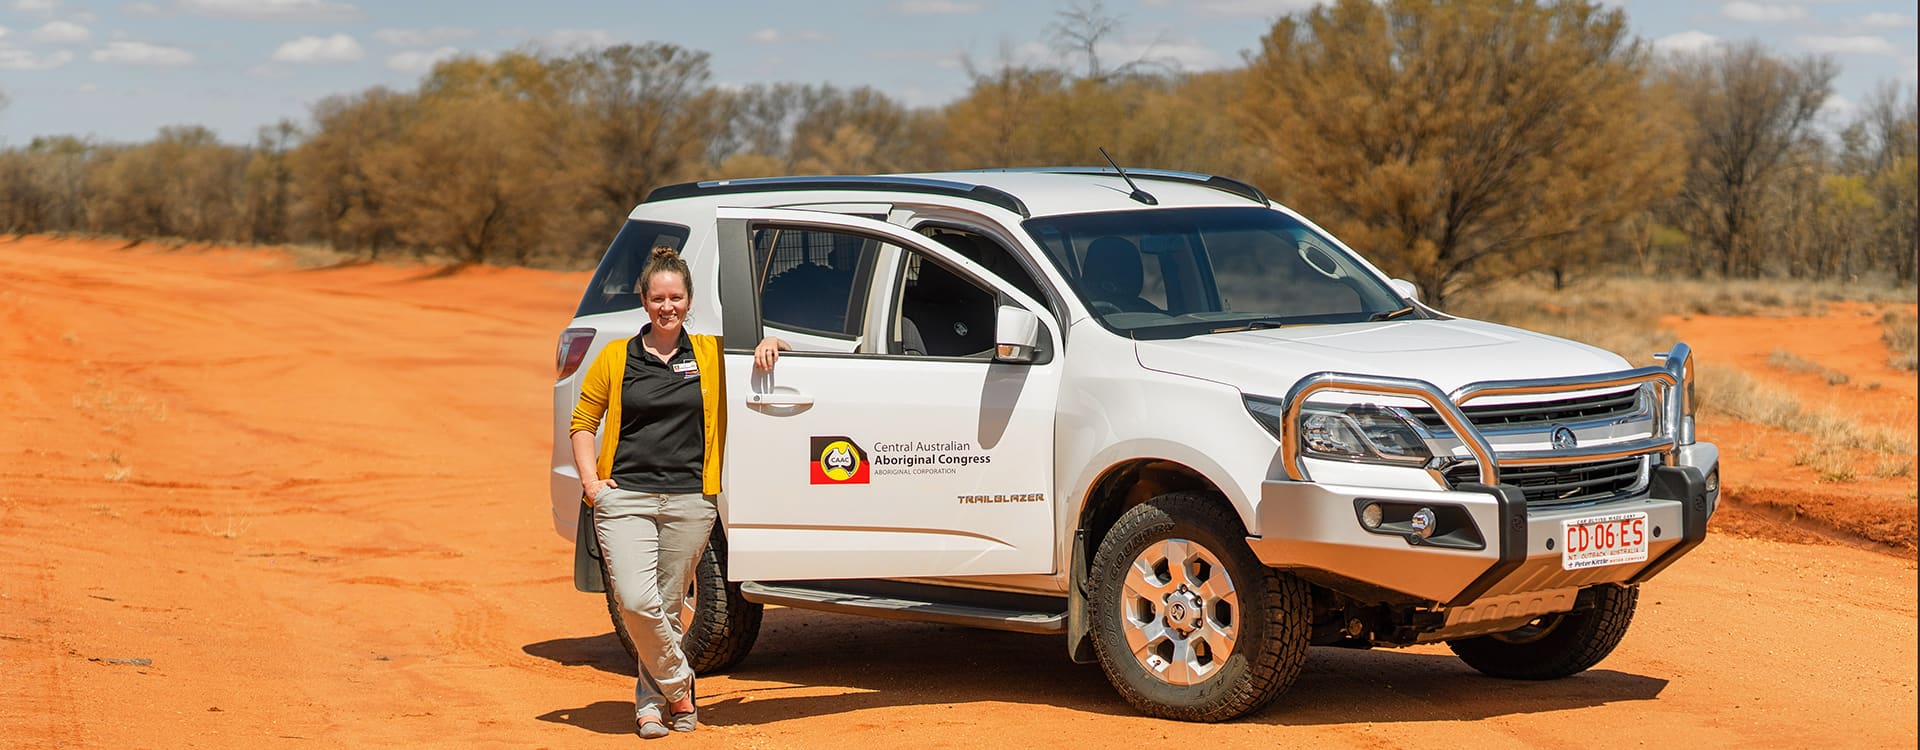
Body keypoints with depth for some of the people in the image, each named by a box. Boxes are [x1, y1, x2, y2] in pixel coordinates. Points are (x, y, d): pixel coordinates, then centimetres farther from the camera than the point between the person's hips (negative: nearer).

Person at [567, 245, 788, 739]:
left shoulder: (711, 353, 9)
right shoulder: (616, 358, 7)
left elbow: (770, 347, 24)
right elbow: (582, 422, 14)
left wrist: (769, 343, 1)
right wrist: (590, 481, 1)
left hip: (689, 500, 1)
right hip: (624, 497, -1)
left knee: (666, 609, 4)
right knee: (635, 602, -16)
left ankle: (651, 699, 20)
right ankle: (678, 684, 4)